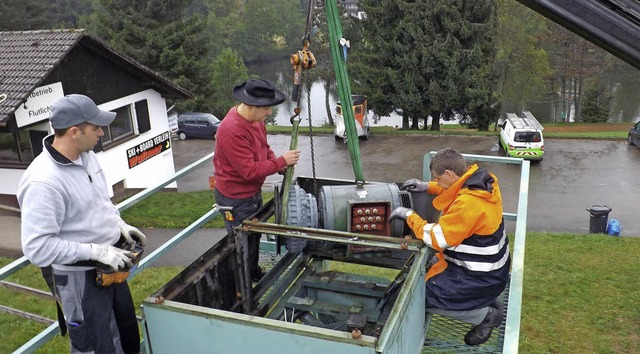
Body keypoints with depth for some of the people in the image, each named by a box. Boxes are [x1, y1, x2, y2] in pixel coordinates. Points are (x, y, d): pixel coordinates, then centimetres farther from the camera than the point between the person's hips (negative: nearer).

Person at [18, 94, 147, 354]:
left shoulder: (86, 156, -2)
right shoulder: (43, 182, -28)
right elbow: (37, 248, -28)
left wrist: (120, 225, 2)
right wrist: (96, 251, -28)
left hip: (109, 267, 8)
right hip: (80, 278, -8)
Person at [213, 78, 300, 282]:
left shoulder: (255, 118, -3)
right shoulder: (232, 131, -32)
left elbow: (264, 147, 12)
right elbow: (250, 171, -30)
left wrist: (278, 164, -6)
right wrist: (281, 161, -25)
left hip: (254, 192, 9)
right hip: (236, 199, -9)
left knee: (255, 235, 27)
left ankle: (254, 273, 49)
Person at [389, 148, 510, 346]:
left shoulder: (468, 203, -32)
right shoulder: (480, 181, -6)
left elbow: (436, 239, -24)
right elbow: (457, 187, 19)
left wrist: (409, 216, -13)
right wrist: (427, 187, 8)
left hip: (482, 277, -9)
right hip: (489, 264, 9)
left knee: (423, 298, -8)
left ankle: (487, 315, 5)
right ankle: (487, 301, 20)